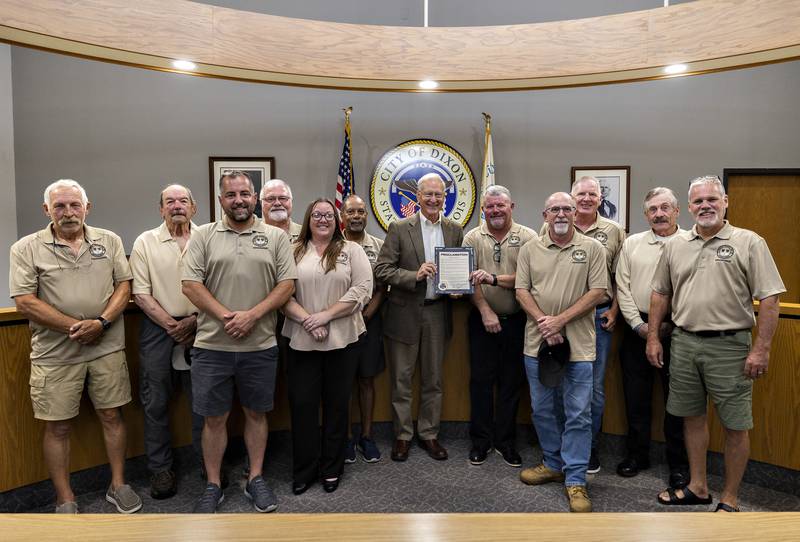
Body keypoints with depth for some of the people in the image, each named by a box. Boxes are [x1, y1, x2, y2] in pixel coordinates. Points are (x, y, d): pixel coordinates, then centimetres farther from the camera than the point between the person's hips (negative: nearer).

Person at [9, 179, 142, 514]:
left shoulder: (110, 241, 5)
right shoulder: (27, 248, -2)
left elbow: (124, 285, 3)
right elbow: (24, 301, -8)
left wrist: (101, 323, -13)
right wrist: (75, 326, -13)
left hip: (107, 348, 2)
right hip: (55, 353, -2)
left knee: (112, 416, 11)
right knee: (58, 426, 7)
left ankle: (118, 486, 27)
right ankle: (65, 501, 22)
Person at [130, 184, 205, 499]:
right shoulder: (145, 243, 2)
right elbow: (141, 294, -2)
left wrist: (194, 320, -10)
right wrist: (171, 326, -9)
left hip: (198, 328, 0)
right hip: (157, 328, 0)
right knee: (155, 402, 6)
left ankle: (207, 461, 22)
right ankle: (160, 469, 20)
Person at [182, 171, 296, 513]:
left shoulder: (276, 237, 3)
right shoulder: (204, 236, 2)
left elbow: (286, 285, -2)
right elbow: (191, 285, -4)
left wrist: (252, 315, -14)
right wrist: (226, 316, -14)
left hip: (260, 346, 1)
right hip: (212, 346, 0)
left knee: (256, 413, 13)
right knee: (214, 418, 9)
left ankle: (255, 479, 29)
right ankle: (213, 486, 26)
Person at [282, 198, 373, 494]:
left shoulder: (351, 250, 4)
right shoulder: (294, 252, 7)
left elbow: (362, 289, -6)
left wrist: (326, 315, -13)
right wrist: (307, 320, -14)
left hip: (342, 339, 0)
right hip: (302, 340, 1)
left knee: (337, 404, 9)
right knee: (302, 403, 5)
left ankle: (331, 469, 24)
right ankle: (304, 470, 20)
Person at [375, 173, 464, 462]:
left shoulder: (455, 230, 5)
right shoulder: (399, 228, -5)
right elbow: (381, 269, -9)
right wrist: (415, 275, -21)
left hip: (438, 313, 3)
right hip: (405, 314, -2)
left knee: (433, 379, 14)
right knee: (401, 379, 8)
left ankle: (429, 433, 29)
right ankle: (402, 435, 24)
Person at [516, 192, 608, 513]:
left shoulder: (592, 248, 0)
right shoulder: (530, 249, 7)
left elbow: (598, 291, -6)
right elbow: (521, 291, 2)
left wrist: (561, 320, -14)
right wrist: (542, 321, -13)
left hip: (578, 344, -3)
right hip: (538, 342, 3)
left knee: (578, 414, 1)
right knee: (543, 409, 13)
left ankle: (575, 480, 12)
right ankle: (554, 464, 32)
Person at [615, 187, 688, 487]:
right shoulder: (632, 244, 7)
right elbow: (623, 287, 4)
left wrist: (669, 326, -12)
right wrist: (639, 324, -4)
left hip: (675, 330, -2)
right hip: (637, 328, 3)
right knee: (636, 396, 10)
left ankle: (678, 463, 21)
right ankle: (637, 455, 26)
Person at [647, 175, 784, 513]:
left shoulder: (749, 243, -5)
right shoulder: (676, 245, 8)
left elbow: (769, 298, -8)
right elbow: (661, 293, 14)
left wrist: (761, 349, -13)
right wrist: (653, 337, 9)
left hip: (729, 346, -4)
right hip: (684, 343, 5)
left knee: (735, 426, 5)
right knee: (692, 417, 14)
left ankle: (730, 499, 20)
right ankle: (698, 487, 30)